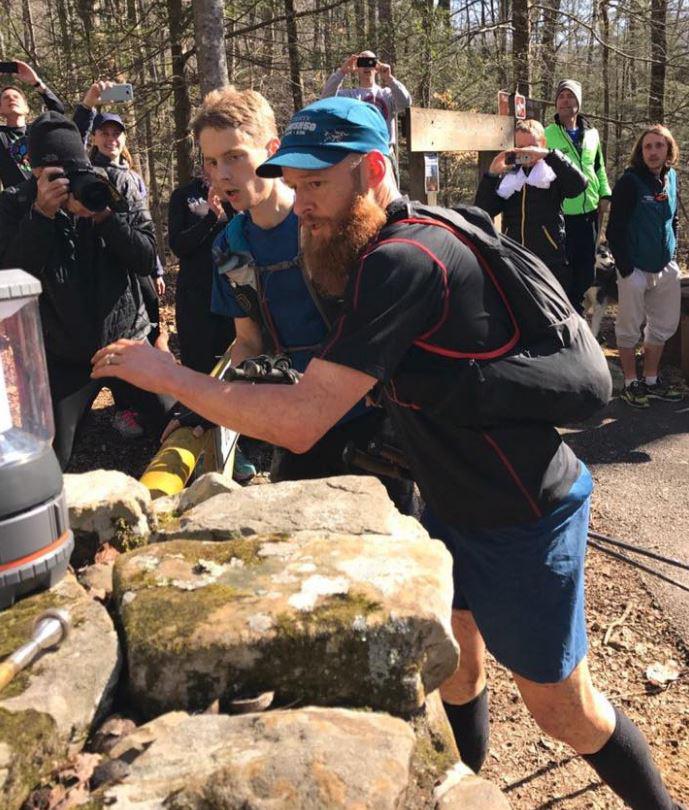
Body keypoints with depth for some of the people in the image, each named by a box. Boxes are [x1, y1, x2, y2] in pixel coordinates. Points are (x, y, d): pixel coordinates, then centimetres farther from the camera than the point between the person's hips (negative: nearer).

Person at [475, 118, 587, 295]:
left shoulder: (554, 172, 1)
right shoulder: (508, 176, 10)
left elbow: (579, 184, -19)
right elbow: (483, 211, 2)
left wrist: (549, 155, -21)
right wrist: (492, 174, -9)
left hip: (550, 263, -3)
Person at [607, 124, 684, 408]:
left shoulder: (671, 178, 7)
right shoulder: (629, 182, -11)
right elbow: (615, 229, -13)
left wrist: (672, 252, 12)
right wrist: (625, 268, -15)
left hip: (666, 267, 7)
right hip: (636, 268, -6)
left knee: (664, 326, 13)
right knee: (630, 328, 3)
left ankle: (651, 380, 27)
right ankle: (631, 384, 16)